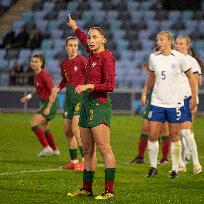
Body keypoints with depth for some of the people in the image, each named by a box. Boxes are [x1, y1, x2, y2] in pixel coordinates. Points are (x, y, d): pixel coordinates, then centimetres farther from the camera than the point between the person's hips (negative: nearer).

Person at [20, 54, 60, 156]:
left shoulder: (44, 75, -22)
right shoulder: (36, 74, 4)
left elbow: (53, 91, -22)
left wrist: (48, 107, -23)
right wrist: (29, 96, 12)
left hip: (50, 103, -10)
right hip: (44, 102, 10)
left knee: (34, 124, -15)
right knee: (44, 128, 19)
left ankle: (46, 148, -8)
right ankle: (55, 150, 34)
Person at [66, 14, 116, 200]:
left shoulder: (106, 57, -11)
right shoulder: (92, 54, 12)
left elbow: (110, 85, -17)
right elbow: (85, 42, 37)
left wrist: (89, 86, -22)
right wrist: (75, 27, 48)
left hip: (99, 105, -9)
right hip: (87, 104, 9)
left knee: (104, 149, -11)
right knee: (87, 150, 12)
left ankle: (109, 191, -13)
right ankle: (87, 188, 18)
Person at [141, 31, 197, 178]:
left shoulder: (179, 57, -7)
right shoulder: (153, 57, 2)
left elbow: (190, 77, 4)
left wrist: (194, 97, 1)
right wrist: (145, 92, 13)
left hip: (175, 102, -2)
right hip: (157, 102, 2)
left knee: (174, 136, 3)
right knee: (153, 135, -4)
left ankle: (175, 169, 12)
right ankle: (153, 167, 9)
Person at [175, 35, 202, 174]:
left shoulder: (192, 61, -2)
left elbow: (195, 84, -3)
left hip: (187, 99, -6)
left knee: (186, 131, -15)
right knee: (177, 133, 4)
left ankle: (196, 163, -11)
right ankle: (181, 164, 9)